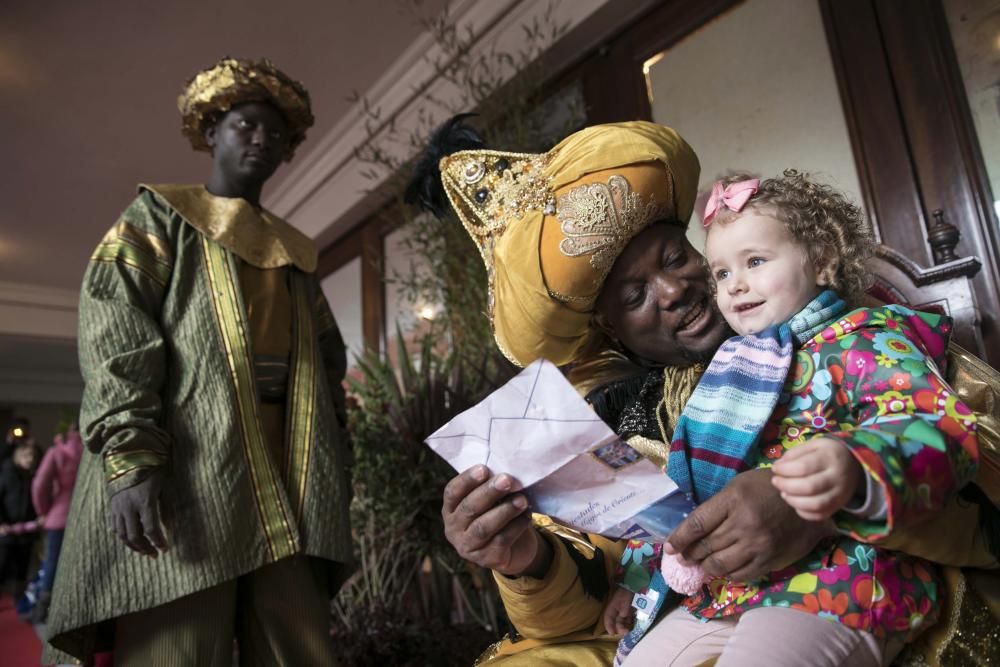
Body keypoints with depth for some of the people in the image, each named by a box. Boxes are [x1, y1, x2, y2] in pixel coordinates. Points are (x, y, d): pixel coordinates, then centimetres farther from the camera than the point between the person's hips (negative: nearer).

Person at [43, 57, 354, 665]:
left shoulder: (295, 250, 24)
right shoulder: (157, 219, 12)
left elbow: (329, 364, 19)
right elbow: (114, 347, -3)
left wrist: (332, 472, 10)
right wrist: (132, 459, -16)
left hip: (288, 484, 4)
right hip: (183, 476, -4)